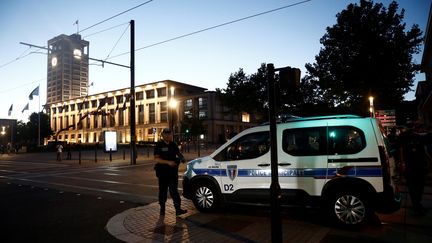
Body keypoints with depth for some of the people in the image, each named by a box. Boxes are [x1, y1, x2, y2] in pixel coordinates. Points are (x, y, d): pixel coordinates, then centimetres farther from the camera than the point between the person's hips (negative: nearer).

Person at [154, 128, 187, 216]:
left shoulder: (173, 144, 9)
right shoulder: (159, 145, -6)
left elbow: (178, 153, 22)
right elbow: (157, 159, -14)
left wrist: (181, 157, -1)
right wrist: (168, 162, -25)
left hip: (173, 171, 3)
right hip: (162, 171, -2)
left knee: (174, 190, -1)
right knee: (163, 191, 11)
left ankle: (178, 209, -2)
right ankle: (162, 209, 25)